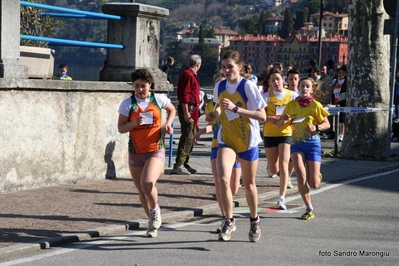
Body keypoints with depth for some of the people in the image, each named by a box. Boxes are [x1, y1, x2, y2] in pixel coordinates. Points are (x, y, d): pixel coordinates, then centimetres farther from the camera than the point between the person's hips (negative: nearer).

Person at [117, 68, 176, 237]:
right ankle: (153, 222, 32)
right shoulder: (128, 104, -2)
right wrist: (134, 123, -20)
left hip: (155, 150, -2)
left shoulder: (159, 99, -1)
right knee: (141, 191, 11)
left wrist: (168, 123, 2)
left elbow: (172, 110, 20)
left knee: (147, 183, -25)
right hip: (135, 152, 2)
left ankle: (155, 210, 5)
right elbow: (120, 128, -2)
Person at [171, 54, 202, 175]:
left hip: (191, 110, 11)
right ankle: (178, 165, -13)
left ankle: (185, 164, 20)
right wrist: (186, 113, -24)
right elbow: (184, 95, -21)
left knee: (190, 138, 14)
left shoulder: (191, 74, 18)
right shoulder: (188, 74, -14)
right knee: (187, 138, -12)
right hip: (188, 110, -11)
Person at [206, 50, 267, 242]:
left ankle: (254, 221, 35)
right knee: (223, 179, -19)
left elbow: (262, 116, -19)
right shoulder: (219, 86, 0)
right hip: (226, 140, 3)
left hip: (248, 141, -3)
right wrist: (214, 114, -2)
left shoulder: (248, 86, -15)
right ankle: (229, 221, -6)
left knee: (249, 184, 12)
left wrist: (235, 108, -28)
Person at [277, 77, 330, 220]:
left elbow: (327, 124, 1)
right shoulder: (292, 105, 2)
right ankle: (309, 209, 2)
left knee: (314, 184, -3)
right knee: (301, 178, -15)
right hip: (297, 143, 1)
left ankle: (317, 174, 35)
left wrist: (316, 127, -18)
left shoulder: (315, 105, -5)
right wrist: (283, 119, -16)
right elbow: (279, 124, 6)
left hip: (312, 143, -1)